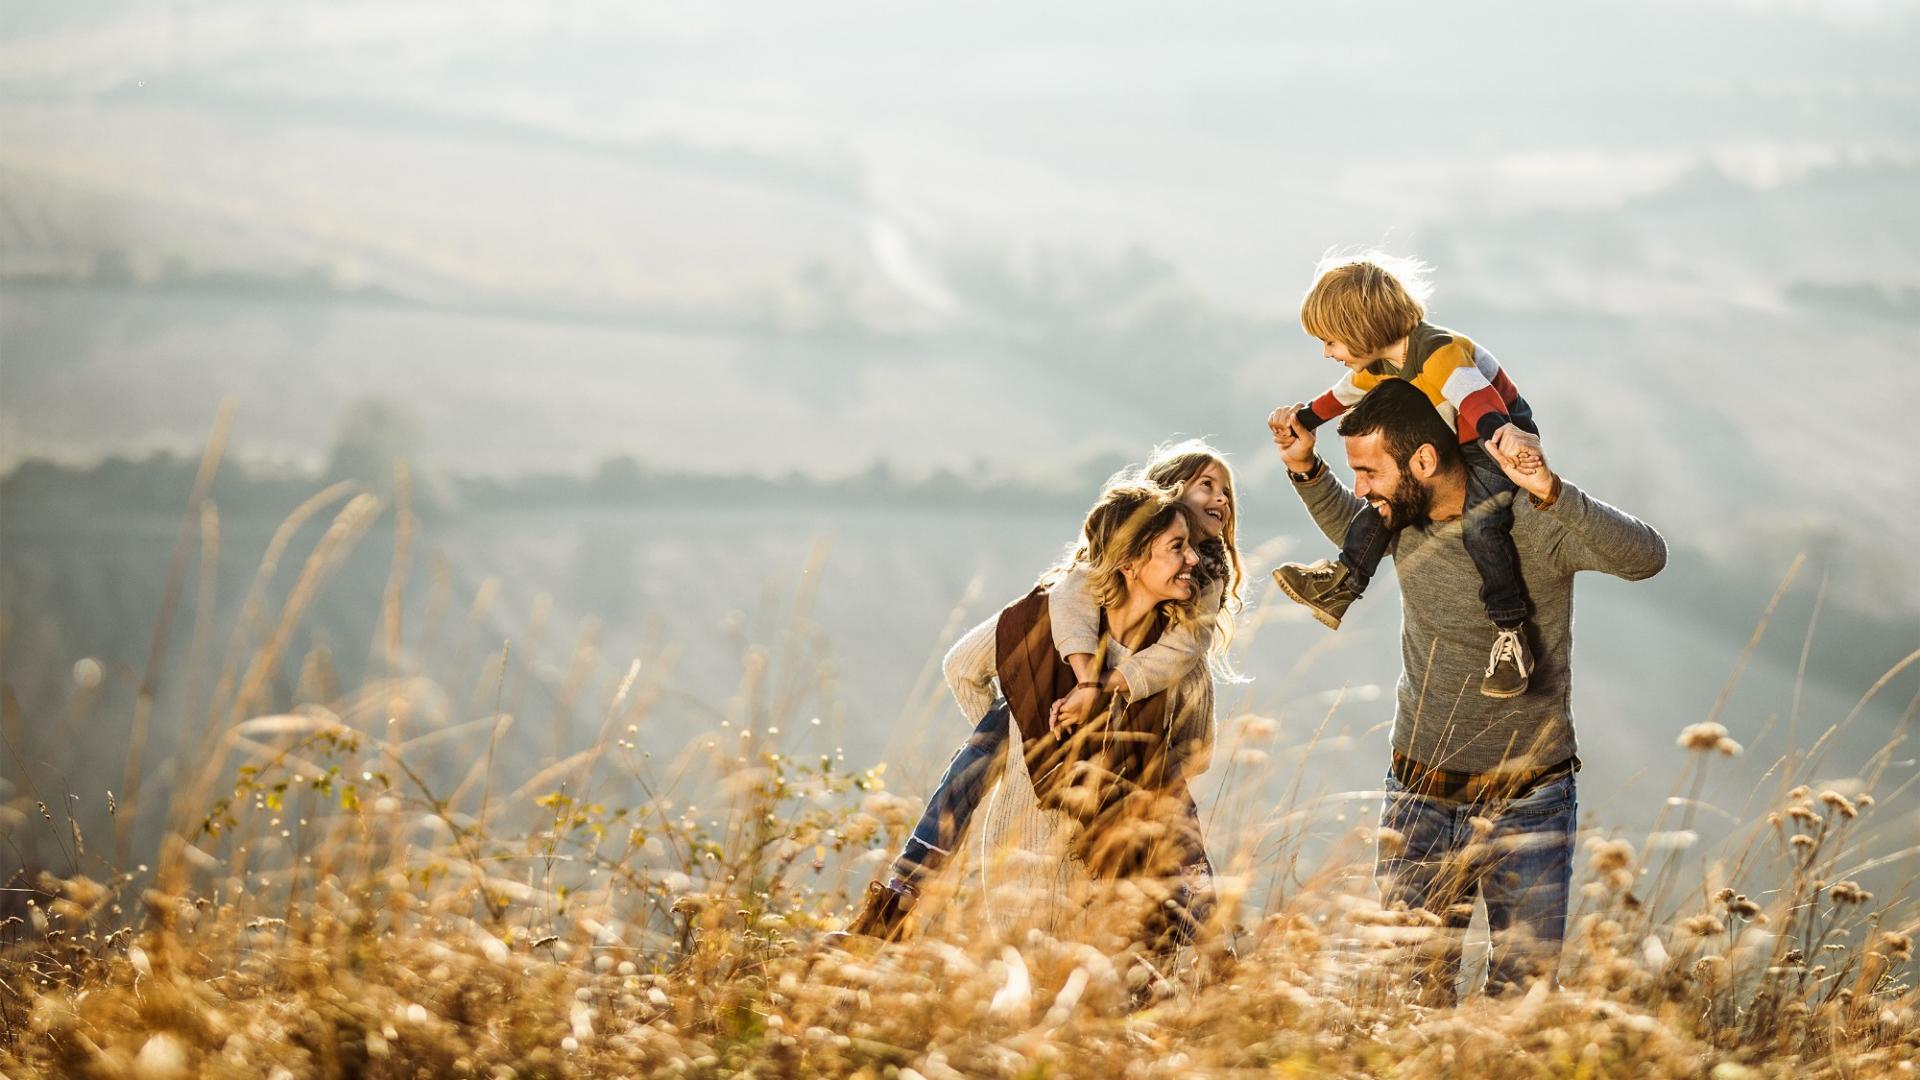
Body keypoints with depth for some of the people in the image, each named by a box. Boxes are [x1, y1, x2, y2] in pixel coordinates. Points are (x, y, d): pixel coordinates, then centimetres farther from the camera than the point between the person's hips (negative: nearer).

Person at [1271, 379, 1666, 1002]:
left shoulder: (1527, 521, -16)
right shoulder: (1400, 520, 2)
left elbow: (1646, 557, -29)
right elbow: (1350, 532, 27)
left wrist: (1552, 493, -42)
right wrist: (1306, 469, 11)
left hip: (1527, 803, -4)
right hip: (1419, 797, 4)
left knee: (1524, 989, -1)